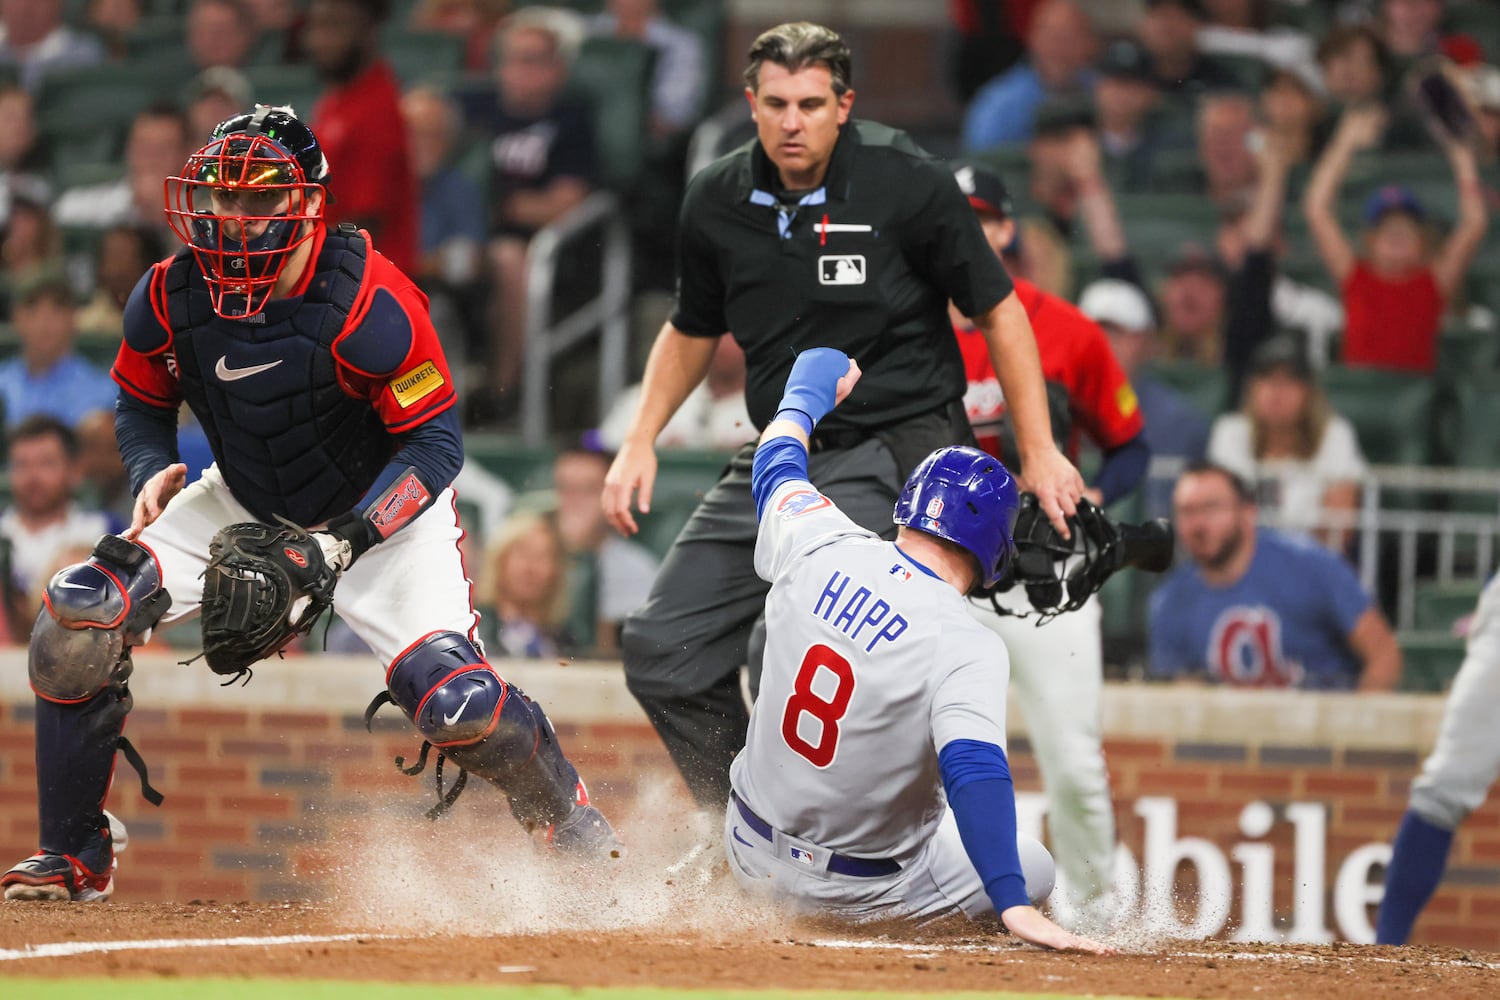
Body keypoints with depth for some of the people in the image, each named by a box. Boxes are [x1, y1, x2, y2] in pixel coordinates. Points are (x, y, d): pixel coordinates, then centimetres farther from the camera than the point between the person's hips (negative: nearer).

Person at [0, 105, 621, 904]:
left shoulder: (368, 304, -29)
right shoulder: (171, 297, -13)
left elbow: (435, 443, -25)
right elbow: (142, 405, 6)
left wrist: (343, 541, -36)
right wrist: (153, 472, -17)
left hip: (382, 511, -4)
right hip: (247, 504, 4)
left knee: (454, 702, -24)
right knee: (77, 616, -15)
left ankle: (575, 828, 9)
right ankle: (74, 858, 0)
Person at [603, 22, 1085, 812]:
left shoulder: (907, 184, -12)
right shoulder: (716, 203, 2)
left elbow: (998, 310, -3)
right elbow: (691, 332, 19)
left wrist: (1039, 452, -6)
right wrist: (640, 443, 8)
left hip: (895, 456, -6)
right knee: (661, 652, 3)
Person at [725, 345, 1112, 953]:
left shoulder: (817, 547, -12)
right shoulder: (967, 649, -27)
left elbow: (777, 462, 10)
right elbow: (974, 768, -40)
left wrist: (814, 387, 31)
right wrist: (1014, 909, -47)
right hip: (859, 889, -4)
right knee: (1032, 874, 15)